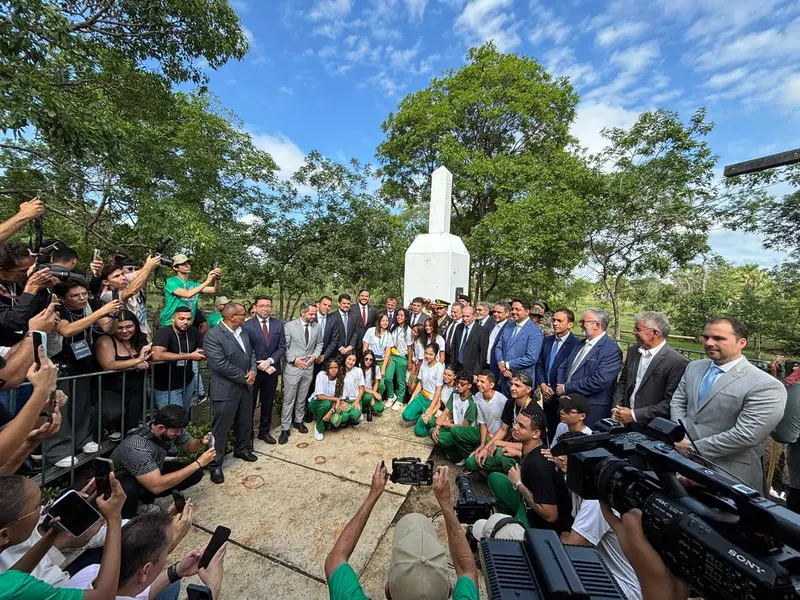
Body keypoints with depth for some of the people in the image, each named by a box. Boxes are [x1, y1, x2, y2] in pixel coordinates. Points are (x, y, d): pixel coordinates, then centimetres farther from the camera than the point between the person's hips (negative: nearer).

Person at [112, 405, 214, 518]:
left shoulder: (173, 428, -20)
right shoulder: (137, 448, -38)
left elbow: (189, 445, -1)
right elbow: (156, 486, -40)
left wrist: (202, 443, -25)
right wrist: (198, 463, -37)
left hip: (153, 473, 6)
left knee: (196, 473, -9)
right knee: (130, 490, -38)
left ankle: (146, 498, 7)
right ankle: (127, 521, -7)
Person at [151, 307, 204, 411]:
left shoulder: (193, 332, -5)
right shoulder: (164, 332, -19)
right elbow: (157, 356, -34)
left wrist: (202, 354, -19)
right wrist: (189, 356, -29)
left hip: (188, 382, 5)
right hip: (167, 387, -5)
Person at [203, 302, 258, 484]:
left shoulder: (243, 332, 5)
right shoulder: (213, 336, -19)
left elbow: (251, 353, 11)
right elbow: (220, 364, -24)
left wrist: (253, 371, -8)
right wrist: (244, 377, -17)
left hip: (246, 387, 7)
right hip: (225, 389, -7)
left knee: (245, 422, 21)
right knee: (220, 428, 7)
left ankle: (242, 449, 42)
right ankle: (215, 464, 24)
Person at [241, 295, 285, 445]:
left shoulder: (278, 324, 0)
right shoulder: (247, 325, -10)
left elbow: (282, 347, -2)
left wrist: (269, 361, -15)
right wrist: (261, 366, -14)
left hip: (272, 370, 3)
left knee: (268, 403, 17)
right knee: (249, 404, 11)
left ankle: (264, 431, 35)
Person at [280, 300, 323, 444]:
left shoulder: (317, 326, 0)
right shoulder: (290, 326, -10)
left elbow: (319, 344, 11)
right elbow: (283, 347, -8)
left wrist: (315, 355, -5)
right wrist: (294, 360, -15)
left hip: (309, 368, 4)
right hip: (292, 367, -3)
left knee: (302, 398, 17)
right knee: (289, 399, 5)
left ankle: (298, 421, 35)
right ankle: (285, 428, 18)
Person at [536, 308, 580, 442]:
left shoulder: (576, 344, -14)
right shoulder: (547, 340, 7)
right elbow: (540, 364, 9)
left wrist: (555, 391, -13)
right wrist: (543, 385, -3)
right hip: (547, 393, 6)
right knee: (549, 429, 17)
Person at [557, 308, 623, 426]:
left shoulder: (612, 350, -13)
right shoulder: (581, 344, 12)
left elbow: (598, 382, -23)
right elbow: (563, 367, 15)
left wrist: (566, 388, -15)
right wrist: (560, 387, -3)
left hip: (591, 411, -7)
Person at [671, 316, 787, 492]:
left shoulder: (766, 385, -17)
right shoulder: (694, 367, 1)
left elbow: (746, 435, -21)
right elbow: (677, 402, 4)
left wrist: (695, 448, -17)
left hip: (730, 474, -5)